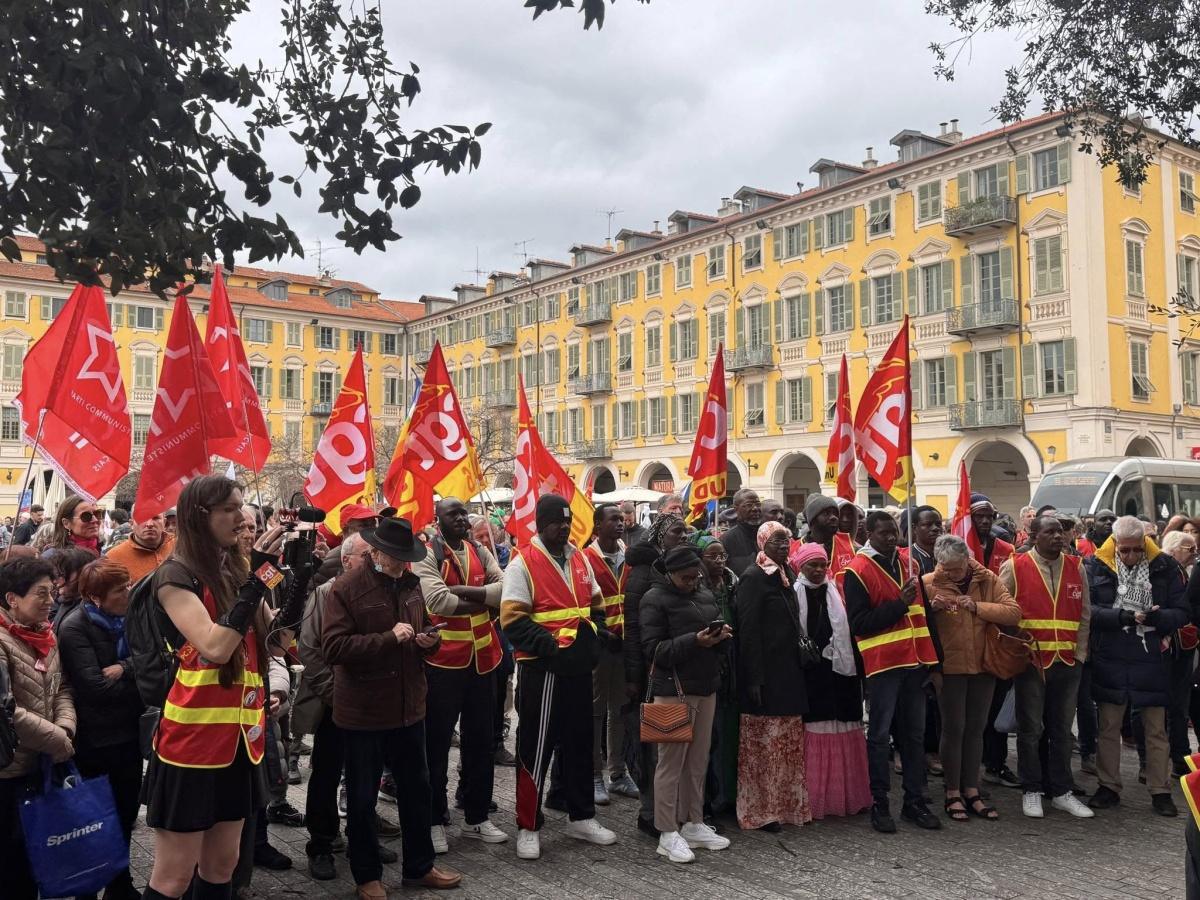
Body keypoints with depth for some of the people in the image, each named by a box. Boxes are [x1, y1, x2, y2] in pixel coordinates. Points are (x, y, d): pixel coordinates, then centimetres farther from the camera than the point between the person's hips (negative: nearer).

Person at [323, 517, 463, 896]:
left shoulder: (411, 584, 6)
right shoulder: (346, 589, -14)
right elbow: (333, 648, -21)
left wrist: (431, 640, -4)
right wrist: (389, 638, -27)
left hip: (408, 707, 6)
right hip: (363, 711, -6)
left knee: (417, 789, 16)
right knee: (362, 797, 9)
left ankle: (420, 865, 33)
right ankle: (367, 875, 26)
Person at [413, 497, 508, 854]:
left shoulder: (480, 552, 9)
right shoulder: (426, 555, -8)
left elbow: (506, 590, -7)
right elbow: (437, 600, -23)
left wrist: (462, 590, -18)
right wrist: (484, 602, -13)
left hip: (482, 658, 6)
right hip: (443, 660, -6)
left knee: (480, 740, 14)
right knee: (436, 742, 5)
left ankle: (476, 817, 27)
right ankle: (435, 820, 18)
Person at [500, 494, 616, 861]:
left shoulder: (580, 559, 10)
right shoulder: (523, 563, -10)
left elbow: (596, 605, 19)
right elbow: (513, 621, -15)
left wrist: (595, 638, 1)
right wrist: (552, 648, -23)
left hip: (579, 667, 7)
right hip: (540, 669, -7)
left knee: (579, 743, 16)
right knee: (535, 748, 1)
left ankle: (581, 817, 30)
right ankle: (528, 827, 13)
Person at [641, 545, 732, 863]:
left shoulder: (705, 595, 12)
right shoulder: (655, 599, -7)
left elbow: (718, 636, 21)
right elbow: (653, 649, -13)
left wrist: (722, 635, -3)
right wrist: (694, 641, -22)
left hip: (706, 687, 7)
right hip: (674, 690, -7)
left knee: (698, 760, 13)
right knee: (671, 761, -2)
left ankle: (693, 824, 25)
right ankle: (668, 833, 7)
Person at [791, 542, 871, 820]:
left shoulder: (835, 592, 10)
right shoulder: (794, 594, -2)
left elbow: (847, 628, 9)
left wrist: (850, 663, 2)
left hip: (838, 669, 4)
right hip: (808, 672, -4)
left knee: (843, 733, 7)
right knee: (813, 736, 0)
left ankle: (847, 795, 17)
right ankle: (814, 799, 8)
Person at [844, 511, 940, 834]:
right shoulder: (858, 570, -8)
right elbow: (858, 623, -13)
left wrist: (930, 655, 13)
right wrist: (899, 604, -18)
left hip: (914, 660, 6)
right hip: (882, 662, -6)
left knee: (915, 733, 11)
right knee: (880, 735, 0)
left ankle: (915, 801, 20)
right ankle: (879, 804, 9)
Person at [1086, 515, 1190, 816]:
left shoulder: (1165, 567, -3)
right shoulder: (1097, 566, -5)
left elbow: (1181, 614, -3)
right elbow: (1087, 610, -10)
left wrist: (1155, 617, -23)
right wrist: (1123, 617, -22)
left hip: (1152, 659, 0)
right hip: (1110, 659, 0)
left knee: (1156, 730, 10)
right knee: (1109, 728, 10)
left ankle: (1160, 791, 22)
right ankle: (1108, 786, 22)